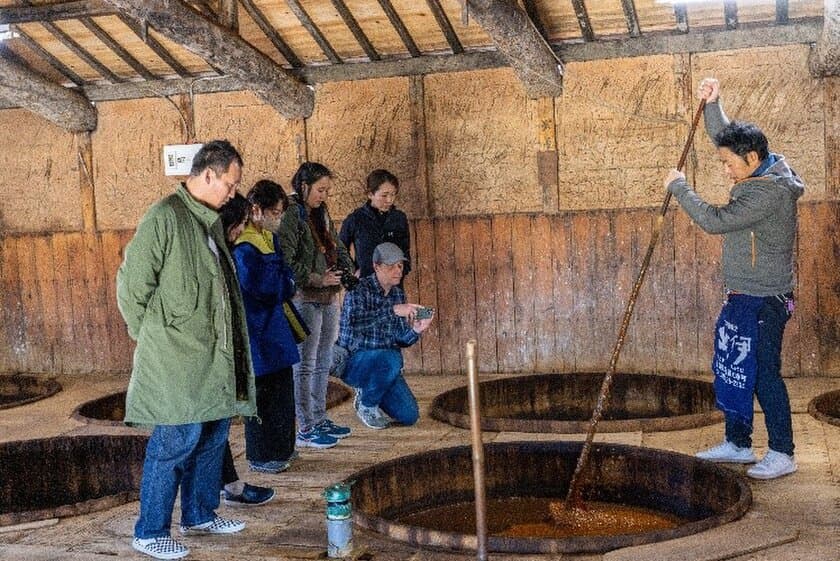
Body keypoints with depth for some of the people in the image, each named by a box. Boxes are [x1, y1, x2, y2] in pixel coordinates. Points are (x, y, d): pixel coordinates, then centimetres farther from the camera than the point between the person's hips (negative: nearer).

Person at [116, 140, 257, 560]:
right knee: (178, 439, -5)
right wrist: (150, 334, -6)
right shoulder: (164, 217, -14)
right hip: (176, 356, -9)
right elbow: (131, 284, -14)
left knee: (213, 434, 14)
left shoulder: (210, 221, 14)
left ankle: (200, 515, 30)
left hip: (211, 355, 9)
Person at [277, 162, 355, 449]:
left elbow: (337, 247, 21)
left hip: (329, 298, 9)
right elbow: (285, 262, -20)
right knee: (306, 365, -2)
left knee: (323, 362, 16)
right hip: (305, 299, -9)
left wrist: (347, 269, 3)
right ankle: (306, 430, 4)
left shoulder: (320, 214, 14)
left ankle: (320, 419, 27)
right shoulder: (291, 216, -13)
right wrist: (317, 279, -20)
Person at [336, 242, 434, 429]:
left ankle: (368, 392, 21)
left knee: (409, 416, -5)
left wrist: (415, 331, -16)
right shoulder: (358, 289, -15)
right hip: (353, 360, -6)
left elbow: (400, 340, 6)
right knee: (391, 359, -35)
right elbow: (355, 322, -34)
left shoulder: (398, 294, 5)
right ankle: (365, 403, -8)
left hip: (384, 364, 6)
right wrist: (393, 310, -39)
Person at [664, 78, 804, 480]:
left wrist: (678, 186, -14)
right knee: (732, 370, 14)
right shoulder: (765, 170, 7)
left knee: (763, 374, -3)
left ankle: (782, 454, 8)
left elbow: (714, 220, -25)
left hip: (763, 300, -10)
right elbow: (725, 135, 20)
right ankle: (737, 444, 25)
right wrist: (712, 104, 4)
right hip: (743, 297, 10)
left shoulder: (769, 192, -23)